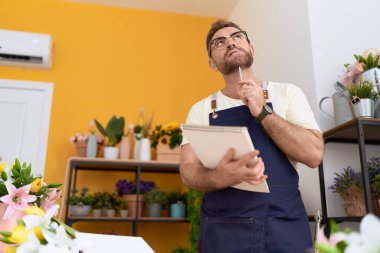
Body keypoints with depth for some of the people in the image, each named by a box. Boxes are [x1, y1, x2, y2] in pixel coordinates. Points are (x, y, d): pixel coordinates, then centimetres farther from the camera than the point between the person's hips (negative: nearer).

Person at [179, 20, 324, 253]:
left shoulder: (287, 93, 3)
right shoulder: (200, 110, 4)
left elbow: (314, 154, -7)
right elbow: (189, 170, -4)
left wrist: (262, 111, -13)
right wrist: (219, 177, -25)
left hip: (285, 225, 0)